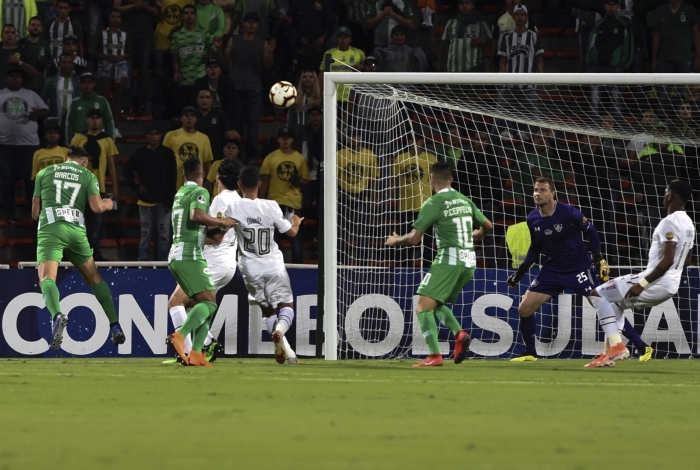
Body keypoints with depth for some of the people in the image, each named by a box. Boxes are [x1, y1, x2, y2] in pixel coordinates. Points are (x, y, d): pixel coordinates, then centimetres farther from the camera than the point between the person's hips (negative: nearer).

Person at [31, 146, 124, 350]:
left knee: (46, 277, -17)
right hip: (77, 230, 2)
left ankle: (57, 315, -48)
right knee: (95, 278, 20)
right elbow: (97, 206, 2)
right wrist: (107, 205, 25)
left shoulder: (44, 173, 18)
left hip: (50, 227, -2)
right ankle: (115, 327, 15)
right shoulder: (87, 175, 16)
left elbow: (35, 213, 19)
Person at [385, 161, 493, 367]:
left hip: (449, 260, -7)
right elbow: (487, 226, 22)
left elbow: (414, 239, -9)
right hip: (469, 261, 7)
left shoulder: (434, 203, -8)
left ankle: (435, 356, -19)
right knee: (437, 304, 21)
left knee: (423, 308, -6)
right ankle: (459, 333, -4)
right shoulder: (465, 200, 12)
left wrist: (395, 241, 11)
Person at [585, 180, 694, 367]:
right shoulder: (688, 224, 13)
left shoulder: (669, 222, -18)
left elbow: (668, 260, -26)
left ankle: (616, 345, -15)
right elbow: (686, 260, 22)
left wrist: (642, 284, -23)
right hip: (671, 285, 10)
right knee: (614, 301, 28)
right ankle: (616, 347, 17)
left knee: (598, 294, -4)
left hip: (656, 282, -10)